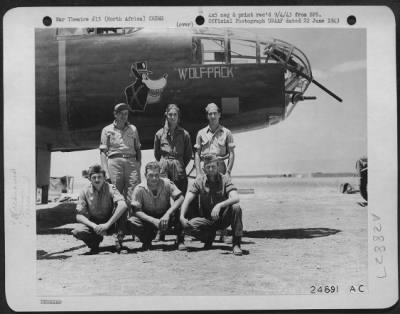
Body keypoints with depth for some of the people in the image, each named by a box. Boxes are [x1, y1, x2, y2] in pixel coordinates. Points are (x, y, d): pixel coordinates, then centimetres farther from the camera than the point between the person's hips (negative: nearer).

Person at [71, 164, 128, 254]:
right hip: (93, 224, 1)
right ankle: (95, 241, 4)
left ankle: (119, 243, -18)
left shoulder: (110, 188, -16)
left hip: (111, 223, -1)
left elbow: (123, 205, -34)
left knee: (120, 210, -30)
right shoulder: (85, 192, -10)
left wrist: (107, 224, -38)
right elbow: (79, 216, -11)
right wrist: (94, 226, -28)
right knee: (77, 232, -29)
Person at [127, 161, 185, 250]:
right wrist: (154, 220, -33)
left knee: (179, 212, -32)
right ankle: (146, 241, 1)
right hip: (149, 219, 0)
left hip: (165, 217, 0)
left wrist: (167, 214, -35)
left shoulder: (166, 183, -16)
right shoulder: (139, 189, -17)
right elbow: (136, 211, -19)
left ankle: (180, 239, -2)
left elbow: (180, 198, -23)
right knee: (131, 222, -30)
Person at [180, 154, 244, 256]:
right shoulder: (199, 181, -3)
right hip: (207, 219, 2)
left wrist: (219, 205, -40)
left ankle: (236, 244, -19)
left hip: (223, 218, -1)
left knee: (236, 207, -31)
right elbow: (187, 200, -10)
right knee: (188, 226, -25)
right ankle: (209, 236, 6)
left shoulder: (225, 179, -8)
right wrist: (182, 217, -27)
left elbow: (235, 198, -24)